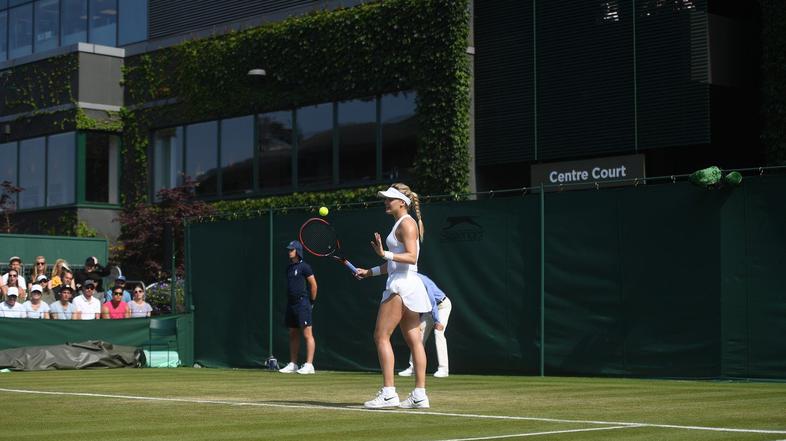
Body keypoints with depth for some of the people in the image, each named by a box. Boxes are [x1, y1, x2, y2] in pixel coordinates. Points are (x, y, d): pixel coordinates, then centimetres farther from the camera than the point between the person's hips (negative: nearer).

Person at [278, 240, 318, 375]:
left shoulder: (304, 267, -8)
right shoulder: (289, 267, 15)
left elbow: (313, 284, -7)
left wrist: (311, 301, 0)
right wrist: (290, 301, 15)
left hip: (302, 303, -8)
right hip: (291, 304, 8)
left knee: (307, 334, -8)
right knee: (293, 335, 11)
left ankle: (309, 365, -10)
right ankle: (292, 364, 16)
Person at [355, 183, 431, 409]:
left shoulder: (407, 223, -10)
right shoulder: (400, 224, 20)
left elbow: (411, 257, -21)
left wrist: (385, 254, -29)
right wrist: (370, 272, 19)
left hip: (402, 285, -10)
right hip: (408, 287, 10)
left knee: (381, 336, -8)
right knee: (414, 340, 5)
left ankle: (388, 393, -11)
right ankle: (419, 395, 4)